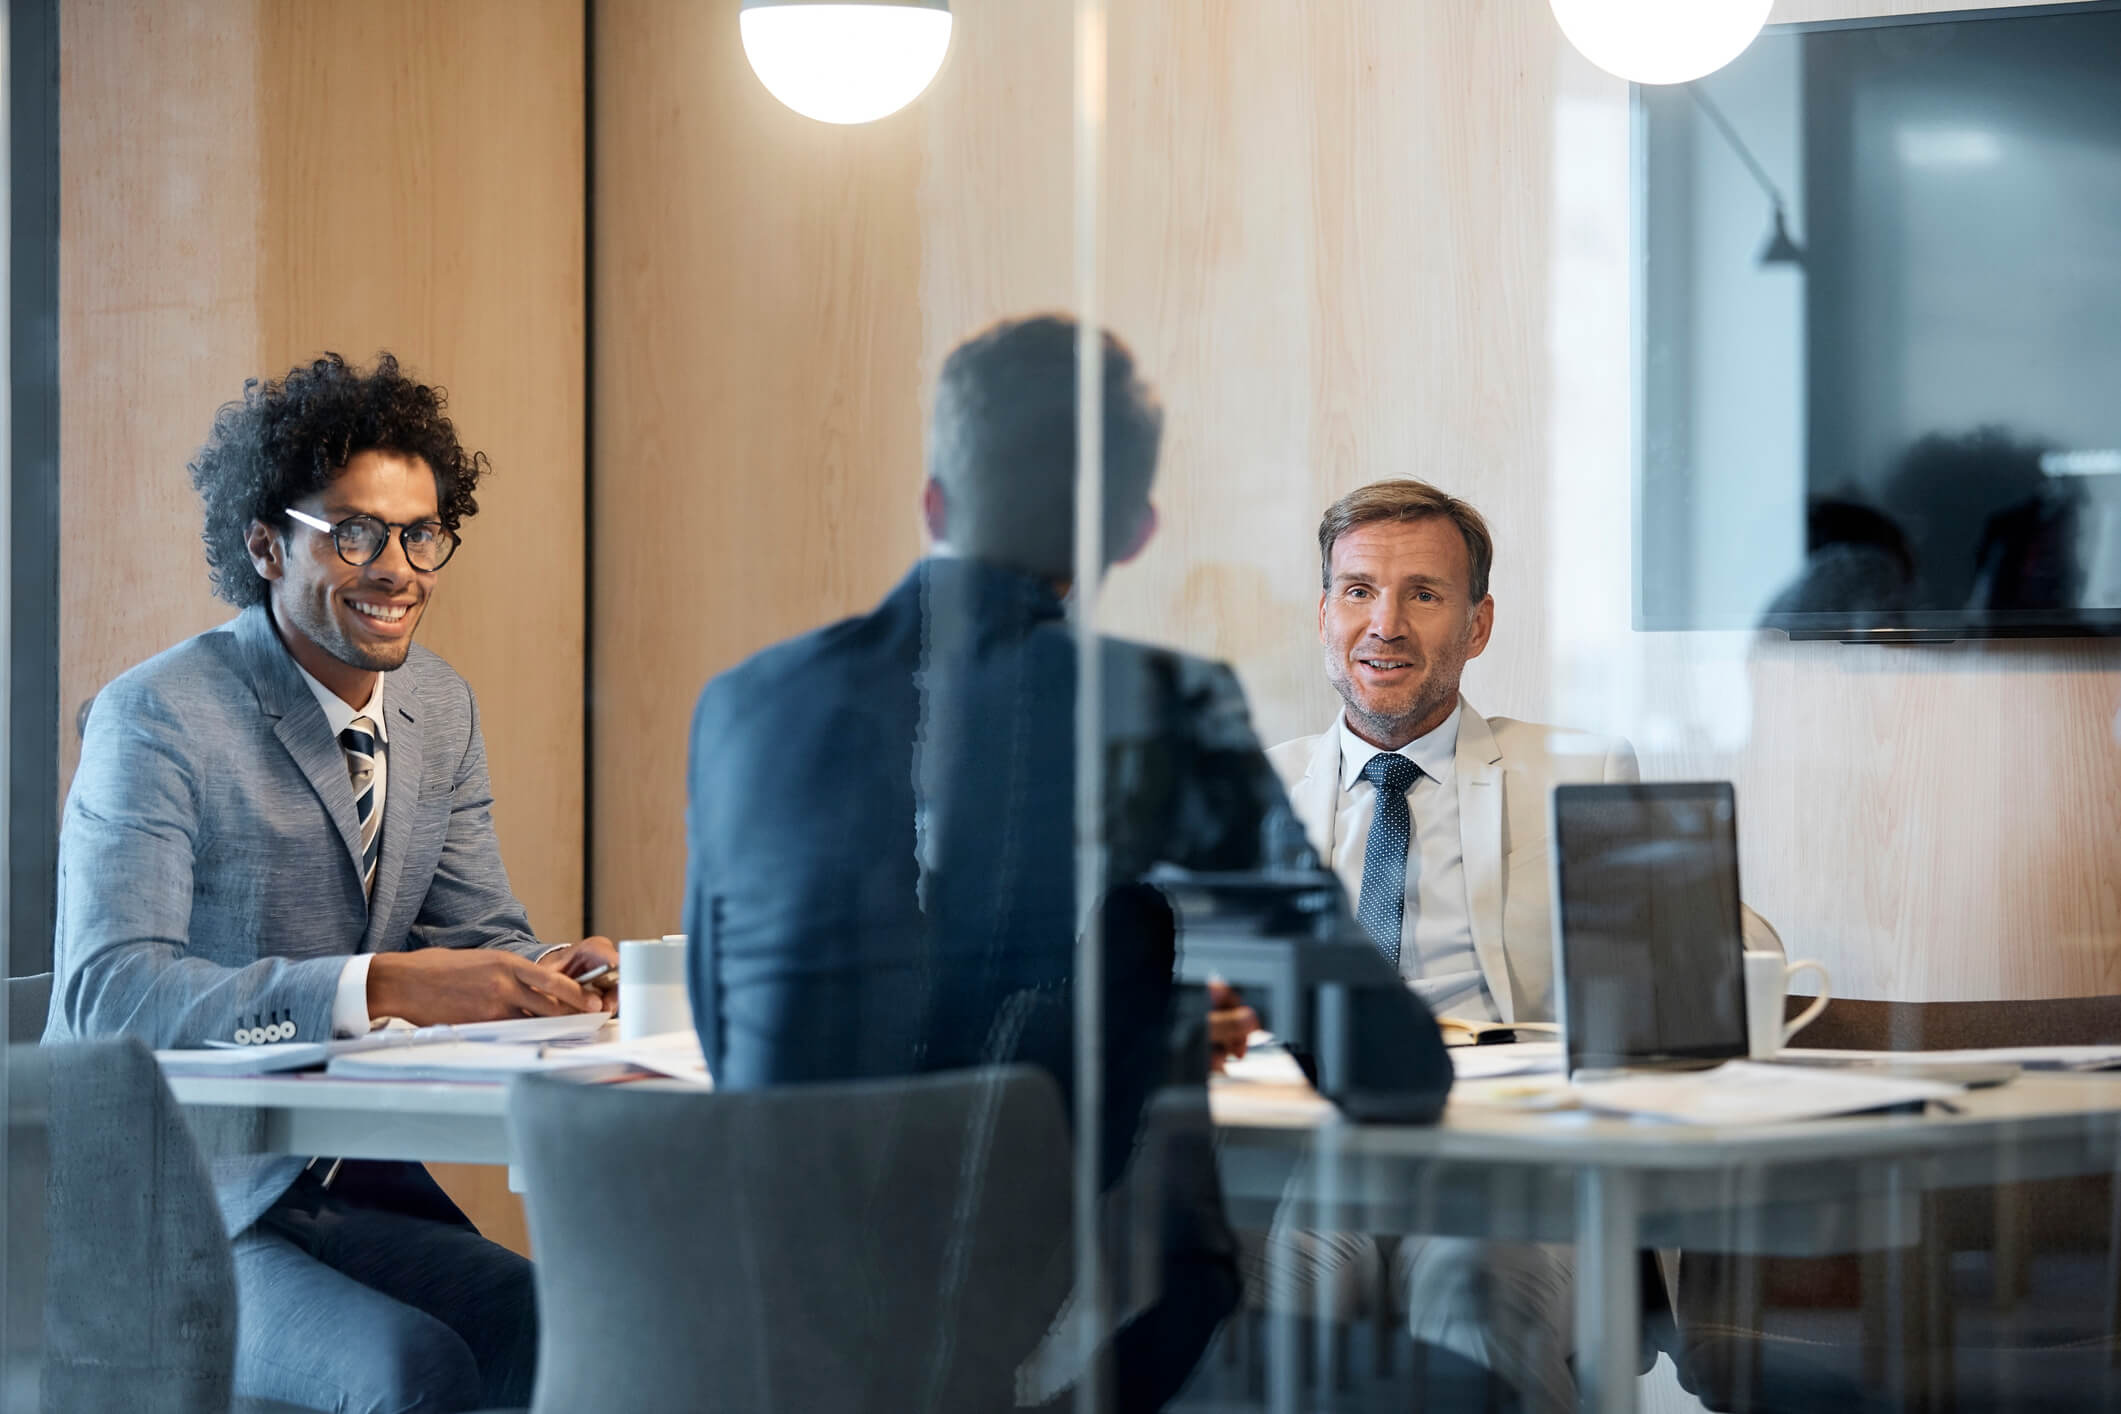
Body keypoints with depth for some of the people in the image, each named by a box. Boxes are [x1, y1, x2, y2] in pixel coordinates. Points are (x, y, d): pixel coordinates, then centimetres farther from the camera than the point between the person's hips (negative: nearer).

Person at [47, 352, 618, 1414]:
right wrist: (381, 988, -35)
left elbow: (478, 937, 14)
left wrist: (548, 974, -12)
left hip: (351, 1187, 7)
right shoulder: (158, 717, -13)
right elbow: (109, 992, -25)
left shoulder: (439, 710, 9)